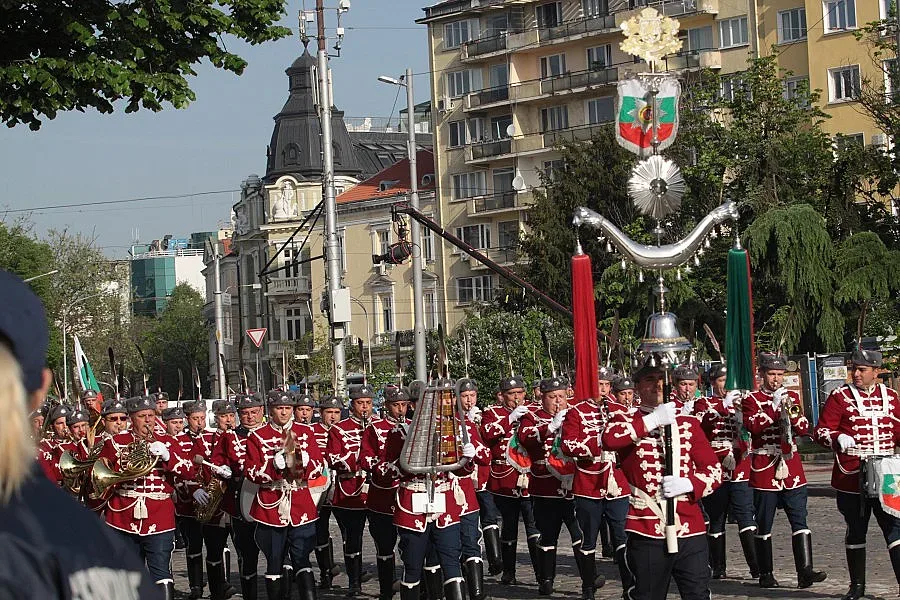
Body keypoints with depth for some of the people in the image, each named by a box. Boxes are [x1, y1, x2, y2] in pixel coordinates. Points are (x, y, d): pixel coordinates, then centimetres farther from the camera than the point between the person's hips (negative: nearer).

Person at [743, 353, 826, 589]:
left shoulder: (792, 397, 14)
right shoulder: (752, 400, 2)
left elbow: (804, 429, 5)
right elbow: (753, 426, -15)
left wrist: (792, 412, -13)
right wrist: (776, 407, -18)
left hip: (792, 469, 3)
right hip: (764, 471, -3)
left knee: (800, 521, -6)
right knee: (764, 525, 2)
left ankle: (805, 571, -11)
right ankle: (766, 575, 10)